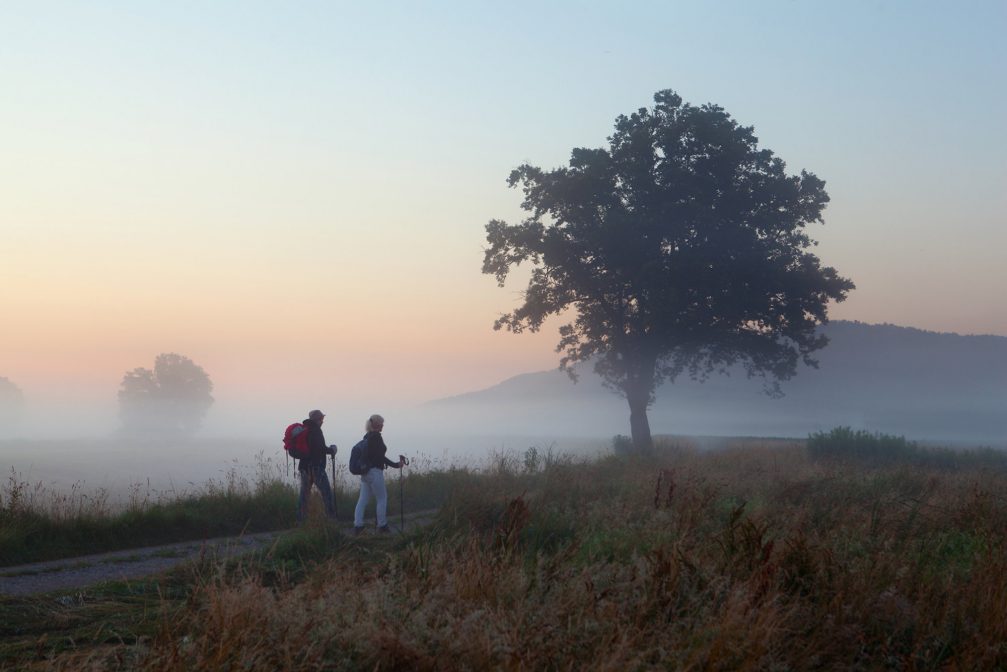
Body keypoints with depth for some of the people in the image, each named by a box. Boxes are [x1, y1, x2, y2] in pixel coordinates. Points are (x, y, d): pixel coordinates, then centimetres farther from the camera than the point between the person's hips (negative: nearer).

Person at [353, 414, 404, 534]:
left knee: (363, 499, 7)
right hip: (375, 472, -8)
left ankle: (357, 525, 3)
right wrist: (395, 465, -14)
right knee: (382, 498, 3)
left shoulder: (367, 437, 12)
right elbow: (380, 456, -18)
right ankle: (382, 525, 7)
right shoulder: (376, 436, -13)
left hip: (365, 472, 8)